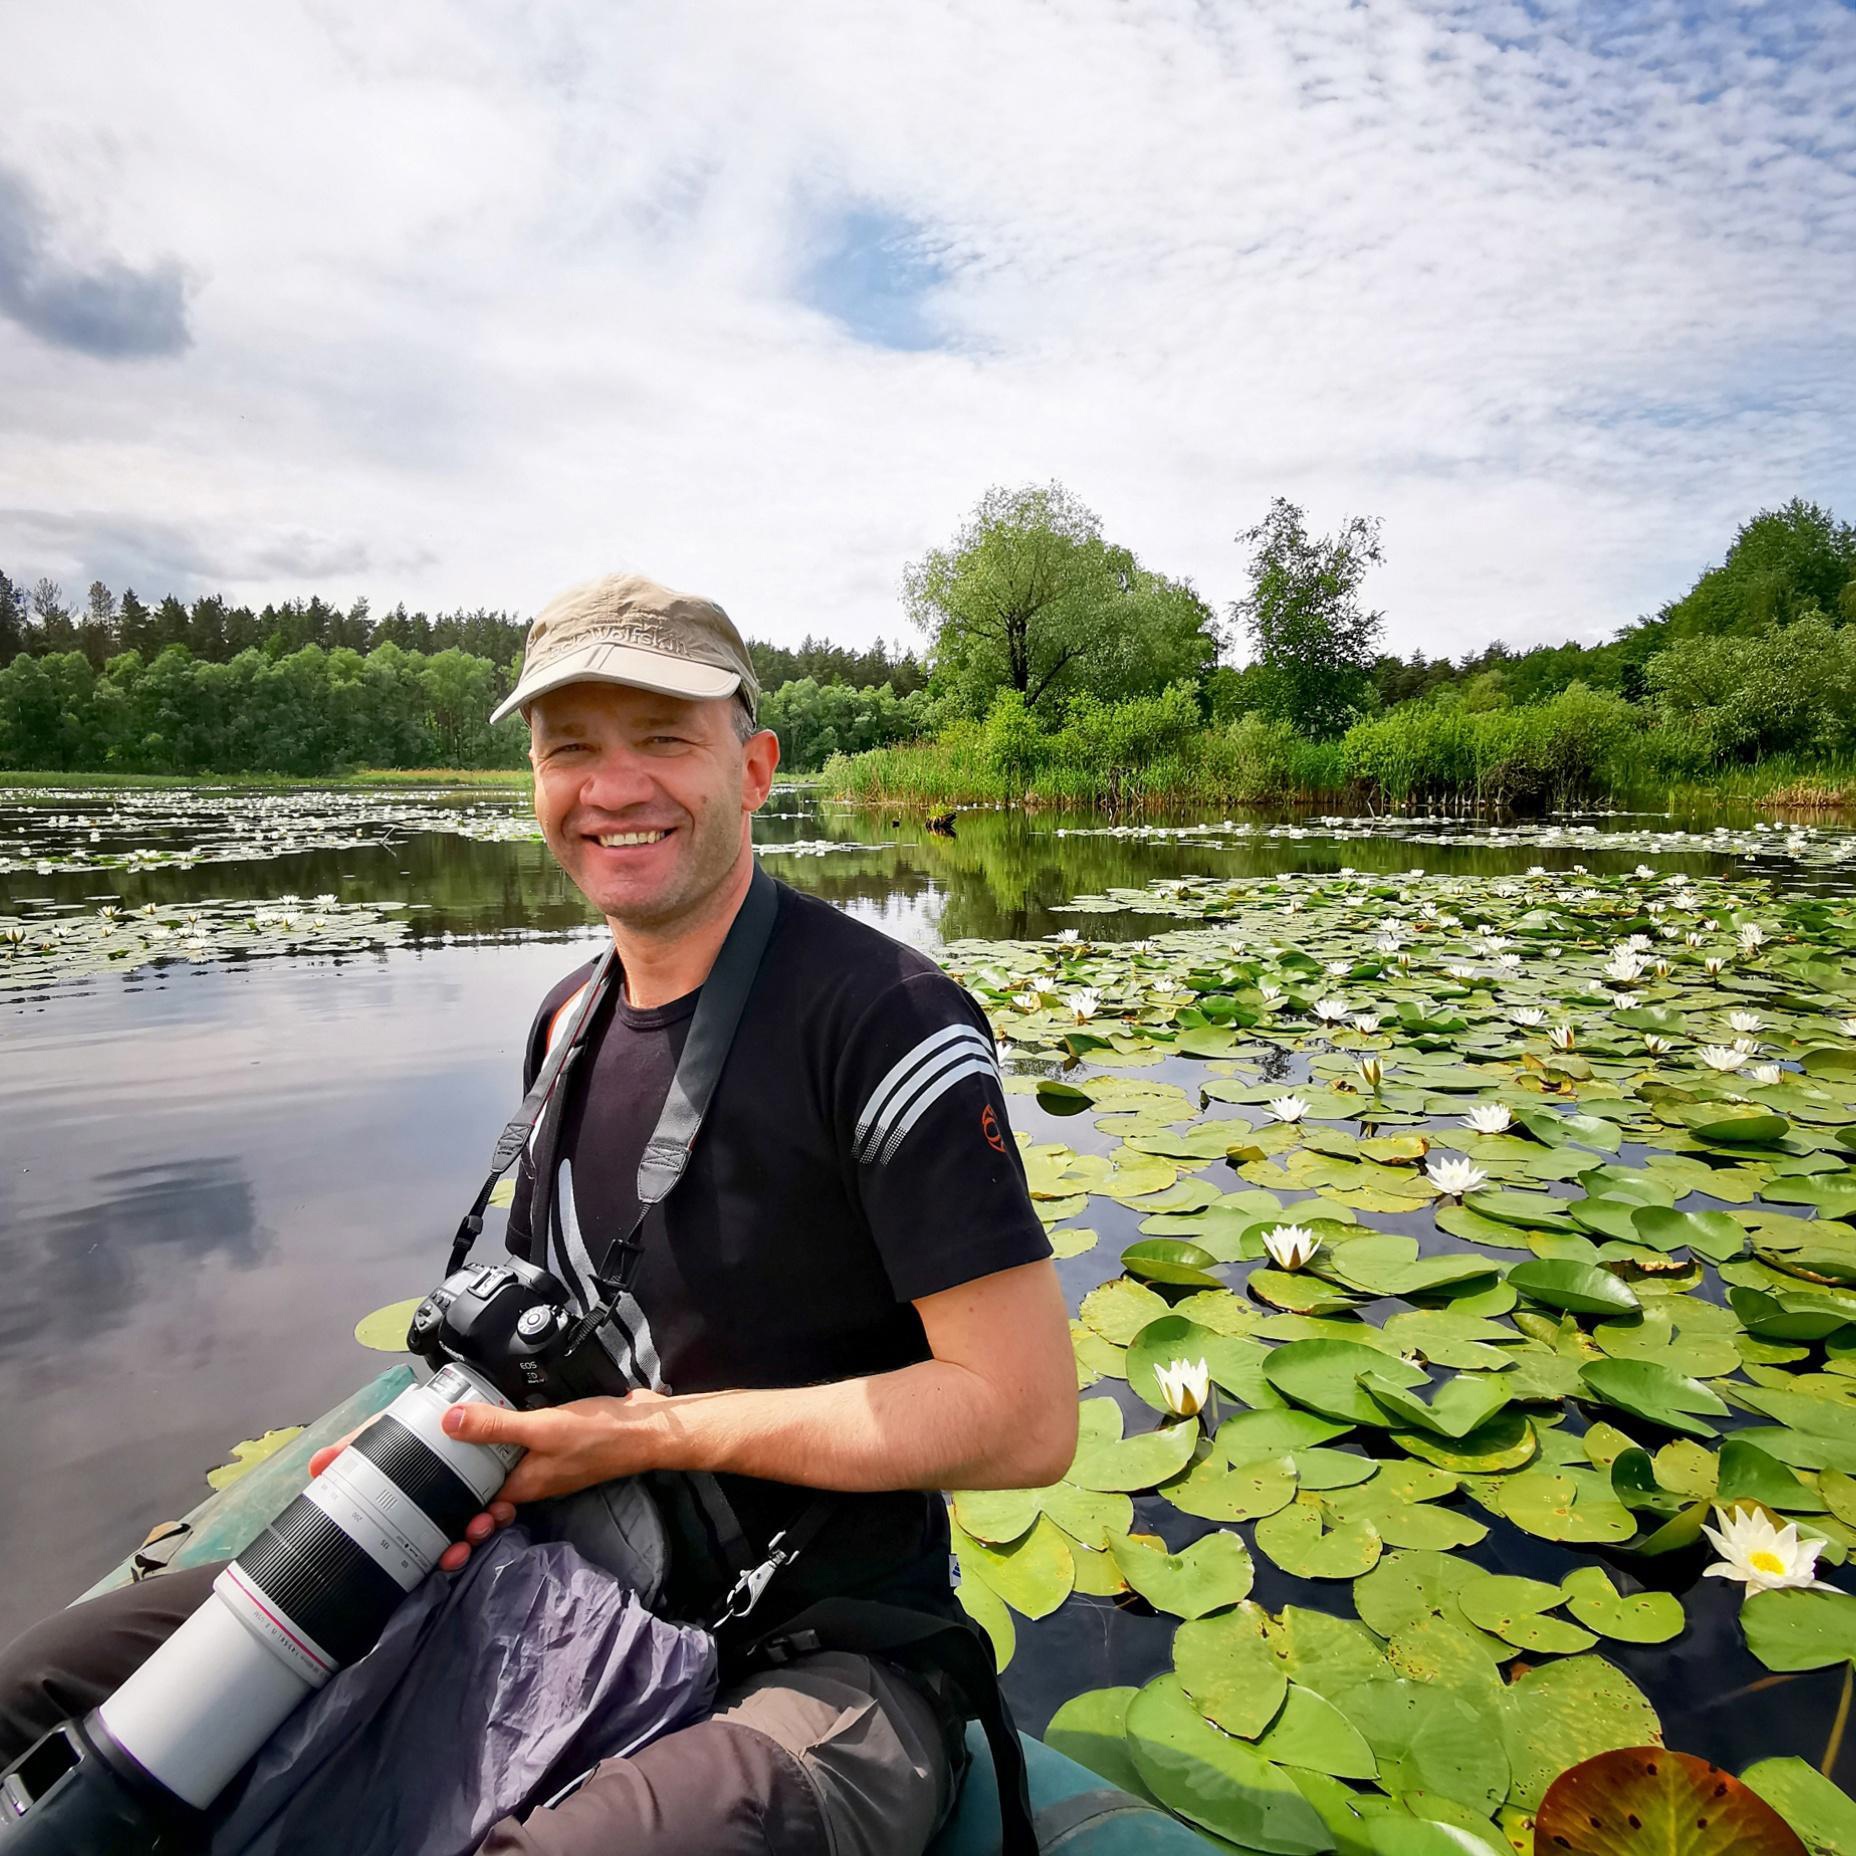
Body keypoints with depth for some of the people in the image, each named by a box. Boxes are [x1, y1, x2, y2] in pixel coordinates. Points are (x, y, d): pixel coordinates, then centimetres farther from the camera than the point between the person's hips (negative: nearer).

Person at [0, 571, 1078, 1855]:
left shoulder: (884, 1019, -20)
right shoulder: (568, 1024, 5)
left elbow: (1024, 1421, -22)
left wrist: (647, 1430, -20)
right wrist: (459, 1433, -4)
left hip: (823, 1653, -6)